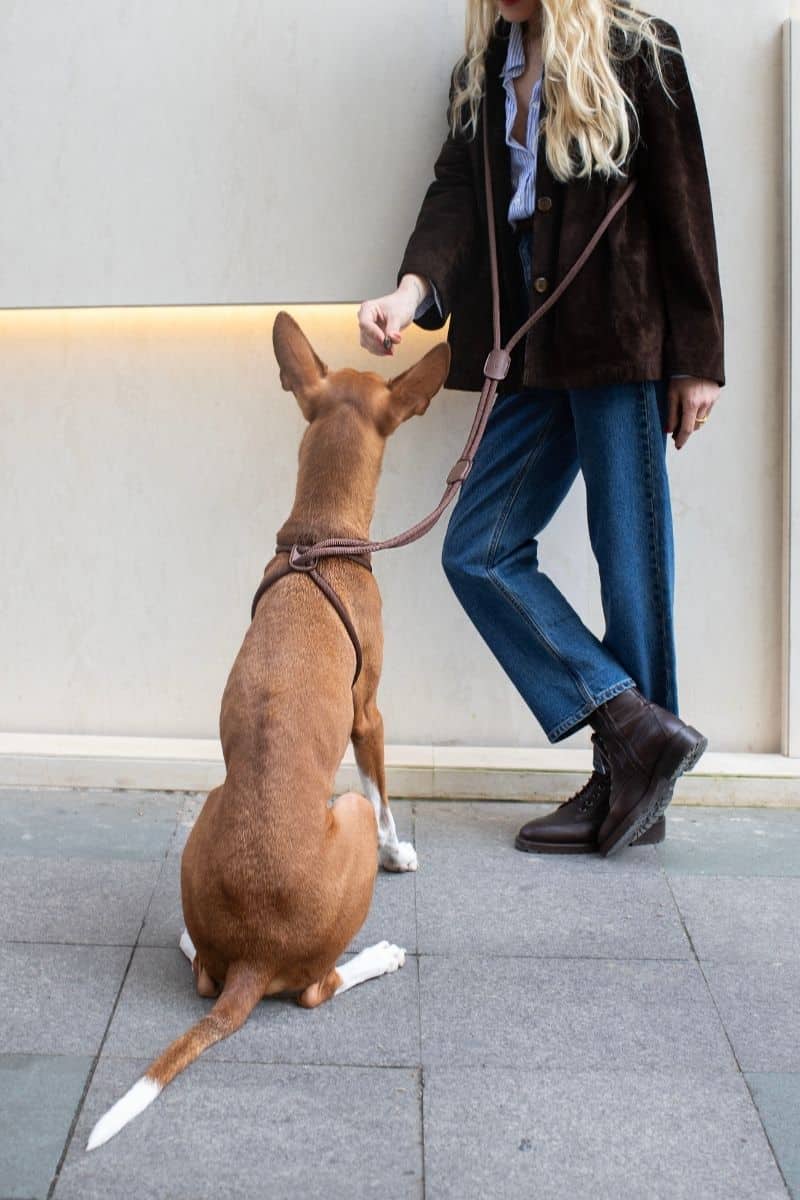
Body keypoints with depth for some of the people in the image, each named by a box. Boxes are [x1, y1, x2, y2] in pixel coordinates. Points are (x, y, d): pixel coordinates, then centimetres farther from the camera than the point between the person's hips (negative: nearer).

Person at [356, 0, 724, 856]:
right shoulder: (481, 74, 16)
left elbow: (683, 206, -3)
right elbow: (456, 193, 2)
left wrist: (696, 360, -6)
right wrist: (413, 289, -19)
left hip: (620, 341, -6)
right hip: (532, 352, 6)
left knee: (630, 561, -3)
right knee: (478, 550, -1)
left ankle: (628, 783, 9)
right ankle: (639, 729, 2)